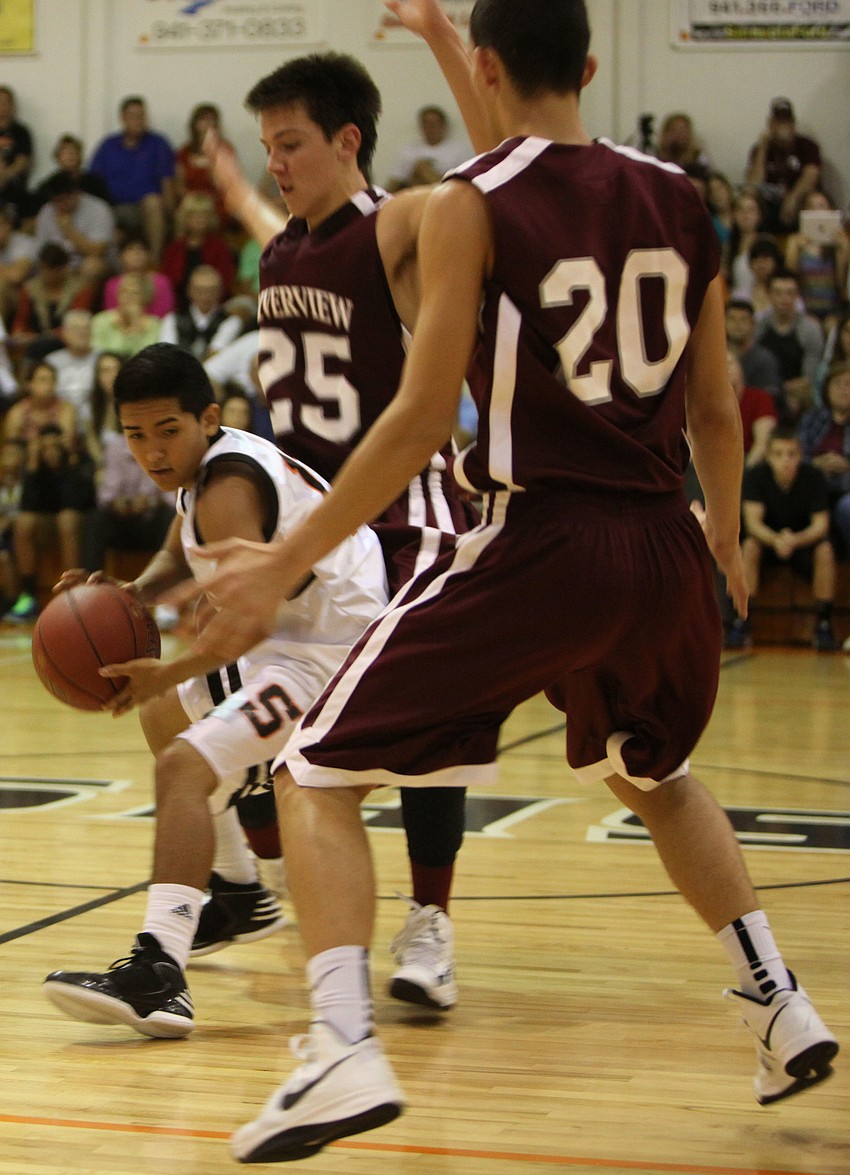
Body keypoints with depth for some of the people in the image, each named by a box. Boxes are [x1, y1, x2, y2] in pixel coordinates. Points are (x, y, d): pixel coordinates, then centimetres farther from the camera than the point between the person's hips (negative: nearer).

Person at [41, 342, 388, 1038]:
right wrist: (133, 595, 7)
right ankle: (239, 895, 41)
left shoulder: (227, 490, -21)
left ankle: (159, 973, -41)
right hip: (297, 645, 11)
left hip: (329, 659, -11)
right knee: (163, 715, 30)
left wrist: (173, 673, -34)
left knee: (184, 766, -26)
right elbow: (181, 555, 25)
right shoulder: (205, 462, 9)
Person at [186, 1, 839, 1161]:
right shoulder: (679, 200, 8)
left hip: (536, 542, -6)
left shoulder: (471, 206, -7)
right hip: (660, 544, 6)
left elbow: (421, 421, -12)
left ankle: (344, 1050, -14)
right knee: (655, 774, 34)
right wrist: (724, 533, 31)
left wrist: (288, 563, -6)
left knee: (320, 775, 3)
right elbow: (716, 411, 12)